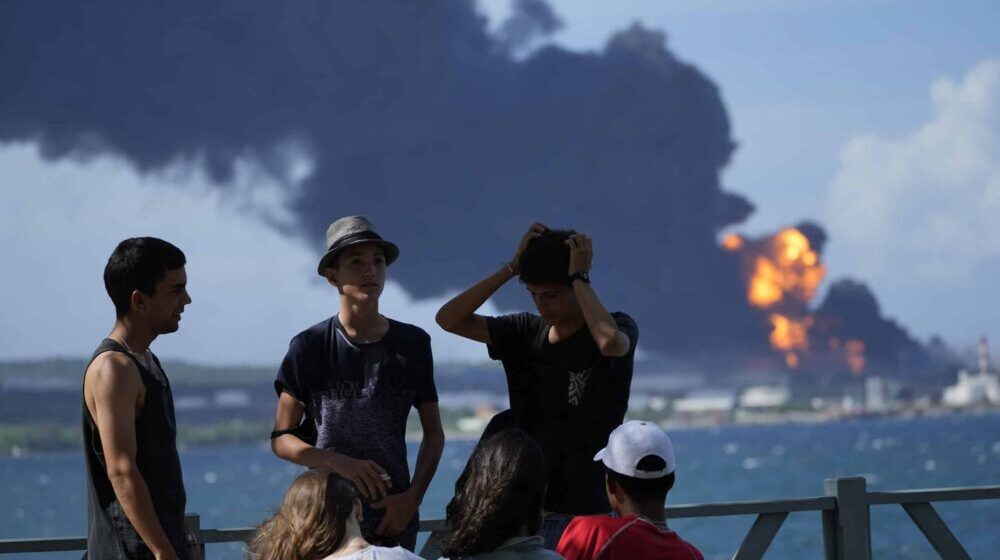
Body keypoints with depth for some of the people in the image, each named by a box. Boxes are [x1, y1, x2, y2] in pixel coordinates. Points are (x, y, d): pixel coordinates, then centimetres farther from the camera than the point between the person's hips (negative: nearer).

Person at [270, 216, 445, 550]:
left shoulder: (412, 344, 4)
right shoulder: (310, 347, -2)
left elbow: (433, 434, 11)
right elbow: (281, 439, 0)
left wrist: (413, 498, -3)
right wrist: (337, 462, -16)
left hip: (394, 518, 2)